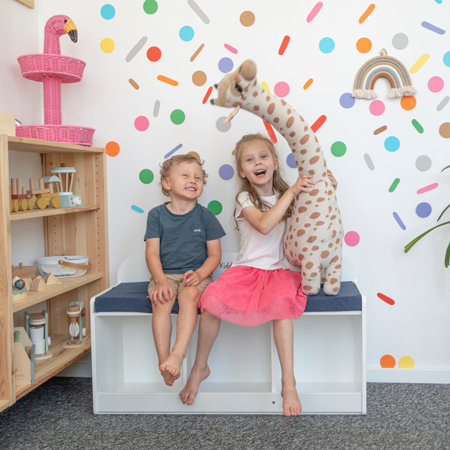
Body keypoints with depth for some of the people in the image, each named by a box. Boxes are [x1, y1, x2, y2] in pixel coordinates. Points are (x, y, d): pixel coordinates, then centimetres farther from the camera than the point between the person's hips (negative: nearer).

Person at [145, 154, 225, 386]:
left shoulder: (205, 216, 4)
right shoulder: (157, 215, 5)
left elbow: (215, 254, 3)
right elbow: (152, 252, -1)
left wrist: (200, 273, -17)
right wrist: (160, 280, -18)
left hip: (196, 274, -1)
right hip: (165, 274, 1)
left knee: (189, 295, -33)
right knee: (160, 302, -28)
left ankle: (177, 354, -39)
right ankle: (164, 361, -23)